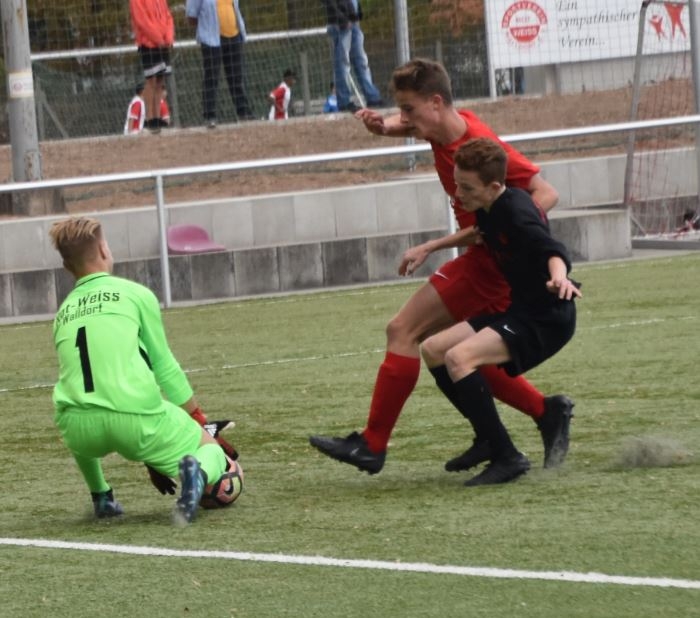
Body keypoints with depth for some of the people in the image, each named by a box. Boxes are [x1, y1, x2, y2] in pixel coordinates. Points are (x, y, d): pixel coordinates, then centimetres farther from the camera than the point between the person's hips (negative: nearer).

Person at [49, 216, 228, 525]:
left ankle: (101, 496, 29)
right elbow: (164, 367, 12)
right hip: (135, 416, -4)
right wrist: (199, 422, 25)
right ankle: (197, 472, -17)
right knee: (210, 448, 18)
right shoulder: (135, 294, 9)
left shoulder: (63, 313, 23)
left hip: (80, 427, 4)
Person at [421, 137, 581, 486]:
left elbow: (553, 251, -38)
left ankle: (506, 457, -23)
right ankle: (488, 440, 19)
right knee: (433, 350, 12)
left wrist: (559, 276, -58)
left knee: (459, 357, -27)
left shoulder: (516, 212, -22)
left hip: (548, 318, -10)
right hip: (519, 309, 10)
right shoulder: (488, 212, 6)